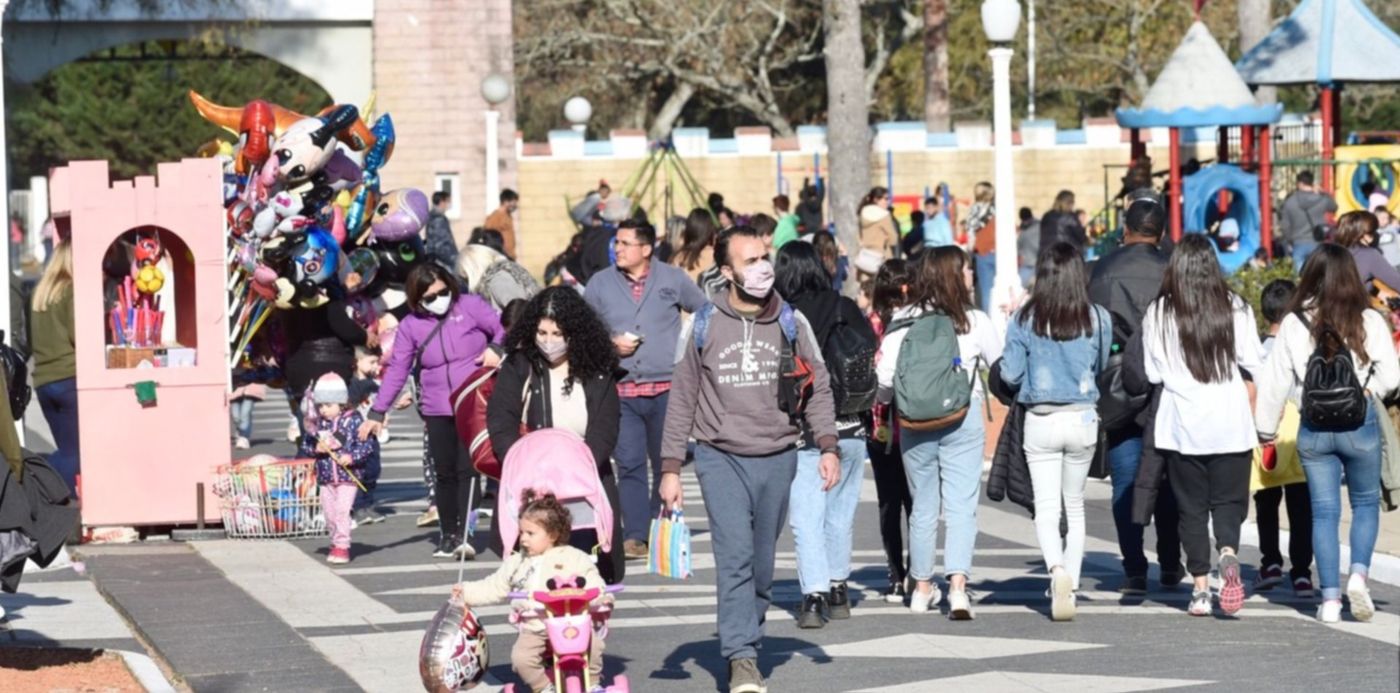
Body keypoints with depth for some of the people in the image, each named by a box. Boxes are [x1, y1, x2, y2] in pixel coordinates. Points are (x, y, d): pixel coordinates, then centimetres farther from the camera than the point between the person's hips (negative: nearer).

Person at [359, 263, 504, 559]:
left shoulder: (469, 306, -1)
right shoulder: (410, 326, 4)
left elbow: (502, 329, 3)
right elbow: (396, 370, 5)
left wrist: (497, 348, -19)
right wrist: (377, 412, 1)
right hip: (437, 410, 3)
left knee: (467, 468, -11)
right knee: (445, 473, 5)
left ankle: (463, 534, -14)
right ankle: (447, 535, 13)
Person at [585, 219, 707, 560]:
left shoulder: (673, 280, 5)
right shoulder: (600, 284, 8)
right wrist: (610, 344, -5)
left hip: (667, 389, 0)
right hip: (621, 391, 0)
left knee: (667, 462, 5)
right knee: (629, 464, -8)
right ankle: (634, 536, -10)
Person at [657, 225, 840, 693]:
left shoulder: (791, 323, 4)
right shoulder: (705, 326, 1)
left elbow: (818, 388, 9)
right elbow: (682, 400, 6)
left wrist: (828, 447, -3)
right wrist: (670, 468, 2)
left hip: (777, 459, 2)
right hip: (720, 458, -2)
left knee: (762, 564, 9)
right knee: (735, 556, -15)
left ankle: (748, 646, 24)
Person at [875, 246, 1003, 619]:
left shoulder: (903, 321, -1)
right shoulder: (975, 322, -4)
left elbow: (884, 375, -2)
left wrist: (883, 400, 18)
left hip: (914, 422, 2)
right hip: (963, 420, -2)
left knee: (923, 507, 14)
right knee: (961, 507, -2)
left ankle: (922, 588, 23)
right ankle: (958, 588, -14)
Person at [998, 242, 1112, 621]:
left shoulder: (1025, 320, -8)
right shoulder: (1098, 319, -5)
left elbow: (1010, 373, -4)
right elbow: (1101, 367, 9)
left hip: (1040, 421, -1)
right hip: (1083, 419, 2)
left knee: (1046, 509, -1)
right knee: (1075, 506, 16)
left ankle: (1057, 569, -26)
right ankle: (1070, 585, 17)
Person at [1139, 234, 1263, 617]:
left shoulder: (1159, 313, -3)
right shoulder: (1235, 309, -1)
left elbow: (1152, 373, 1)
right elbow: (1252, 368, 1)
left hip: (1181, 425, 0)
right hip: (1231, 423, 0)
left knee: (1192, 507, 8)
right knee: (1228, 502, 6)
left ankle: (1200, 588, 4)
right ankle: (1229, 553, -23)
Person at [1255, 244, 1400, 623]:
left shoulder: (1294, 324, -3)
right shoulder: (1369, 322, -8)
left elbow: (1275, 381, 1)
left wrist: (1266, 429, 12)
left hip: (1313, 428, 1)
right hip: (1360, 421, -1)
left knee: (1323, 511, 7)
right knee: (1365, 502, 16)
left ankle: (1330, 597, 4)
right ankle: (1358, 574, -4)